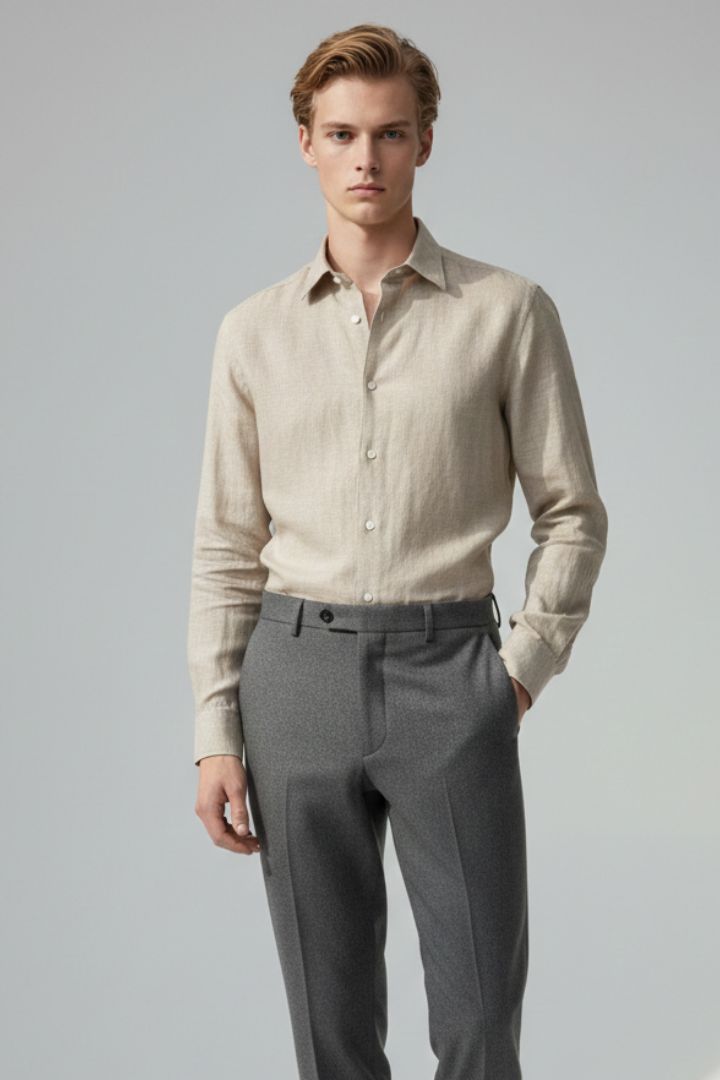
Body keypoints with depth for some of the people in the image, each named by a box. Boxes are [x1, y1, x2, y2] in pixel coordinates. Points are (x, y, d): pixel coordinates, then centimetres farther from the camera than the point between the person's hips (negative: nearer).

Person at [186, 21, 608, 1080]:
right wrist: (216, 736, 3)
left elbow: (572, 512, 6)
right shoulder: (255, 331, 7)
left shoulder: (509, 311, 1)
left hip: (447, 670, -2)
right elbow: (226, 547, 8)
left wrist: (524, 669, -2)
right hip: (295, 673, 2)